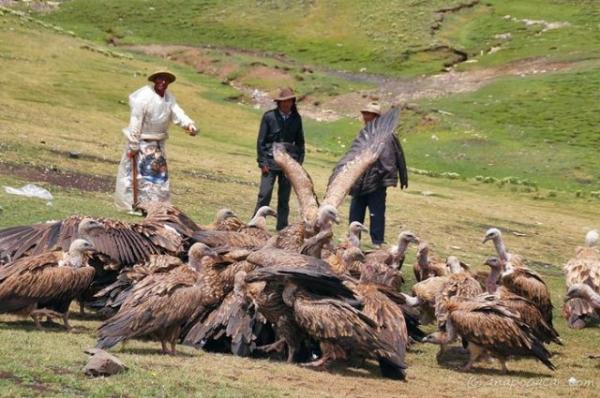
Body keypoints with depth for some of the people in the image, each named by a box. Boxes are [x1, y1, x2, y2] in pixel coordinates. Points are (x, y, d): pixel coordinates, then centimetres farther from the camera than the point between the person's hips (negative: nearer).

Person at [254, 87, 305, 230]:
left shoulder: (296, 118, 6)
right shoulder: (269, 116, -3)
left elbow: (300, 142, 15)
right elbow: (261, 140, 0)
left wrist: (299, 162, 8)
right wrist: (262, 162, -5)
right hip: (270, 161, -3)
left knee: (284, 198, 7)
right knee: (264, 194, -8)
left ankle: (282, 228, 13)